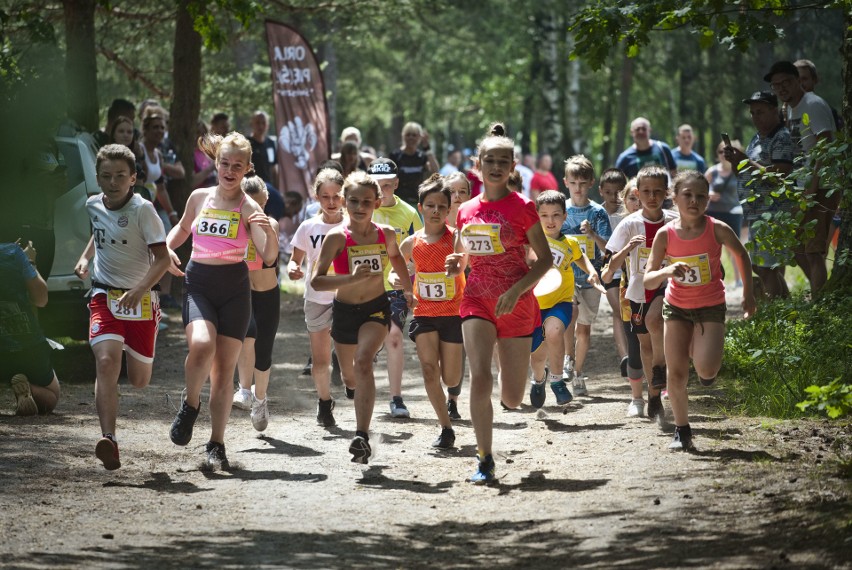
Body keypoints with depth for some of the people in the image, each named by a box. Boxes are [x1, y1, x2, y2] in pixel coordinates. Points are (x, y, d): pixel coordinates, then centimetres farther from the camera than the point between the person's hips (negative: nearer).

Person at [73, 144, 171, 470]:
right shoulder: (93, 205, 1)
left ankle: (138, 352, 48)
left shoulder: (142, 209, -14)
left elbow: (162, 258, -17)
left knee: (139, 381, 9)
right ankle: (108, 439, -32)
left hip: (141, 299, -2)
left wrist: (139, 290, -30)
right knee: (106, 362, -23)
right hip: (105, 296, 2)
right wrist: (85, 258, 11)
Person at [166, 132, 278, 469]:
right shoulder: (199, 197, 6)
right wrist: (167, 248, 7)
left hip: (234, 288, -1)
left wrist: (270, 232, -32)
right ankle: (191, 403, 1)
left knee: (225, 366, 0)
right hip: (197, 282, 1)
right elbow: (183, 228, 26)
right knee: (202, 346, -26)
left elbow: (269, 257, -13)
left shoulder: (248, 208, -4)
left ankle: (216, 444, 10)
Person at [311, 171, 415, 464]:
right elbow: (317, 281, -21)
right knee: (349, 373, 19)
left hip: (376, 308, -1)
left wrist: (407, 289, 20)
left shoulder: (386, 234, -6)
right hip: (344, 311, 1)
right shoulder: (337, 237, -16)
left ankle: (362, 437, -32)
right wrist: (352, 278, -33)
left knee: (363, 362, -26)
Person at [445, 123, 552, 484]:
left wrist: (516, 290, -19)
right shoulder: (467, 211, 6)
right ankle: (485, 460, -13)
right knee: (479, 377, -20)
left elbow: (546, 258, -5)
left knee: (512, 399, 6)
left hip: (516, 304, -2)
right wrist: (455, 265, -5)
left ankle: (511, 371, 45)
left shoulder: (521, 207, -6)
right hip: (477, 301, 2)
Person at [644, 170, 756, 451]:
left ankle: (703, 356, 18)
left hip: (710, 307, -1)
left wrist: (748, 293, 7)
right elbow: (648, 280, -12)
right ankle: (682, 430, 17)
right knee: (676, 375, -1)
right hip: (677, 307, 2)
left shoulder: (717, 230, -16)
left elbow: (741, 254, 4)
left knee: (706, 369, -19)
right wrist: (666, 272, -33)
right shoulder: (665, 234, -13)